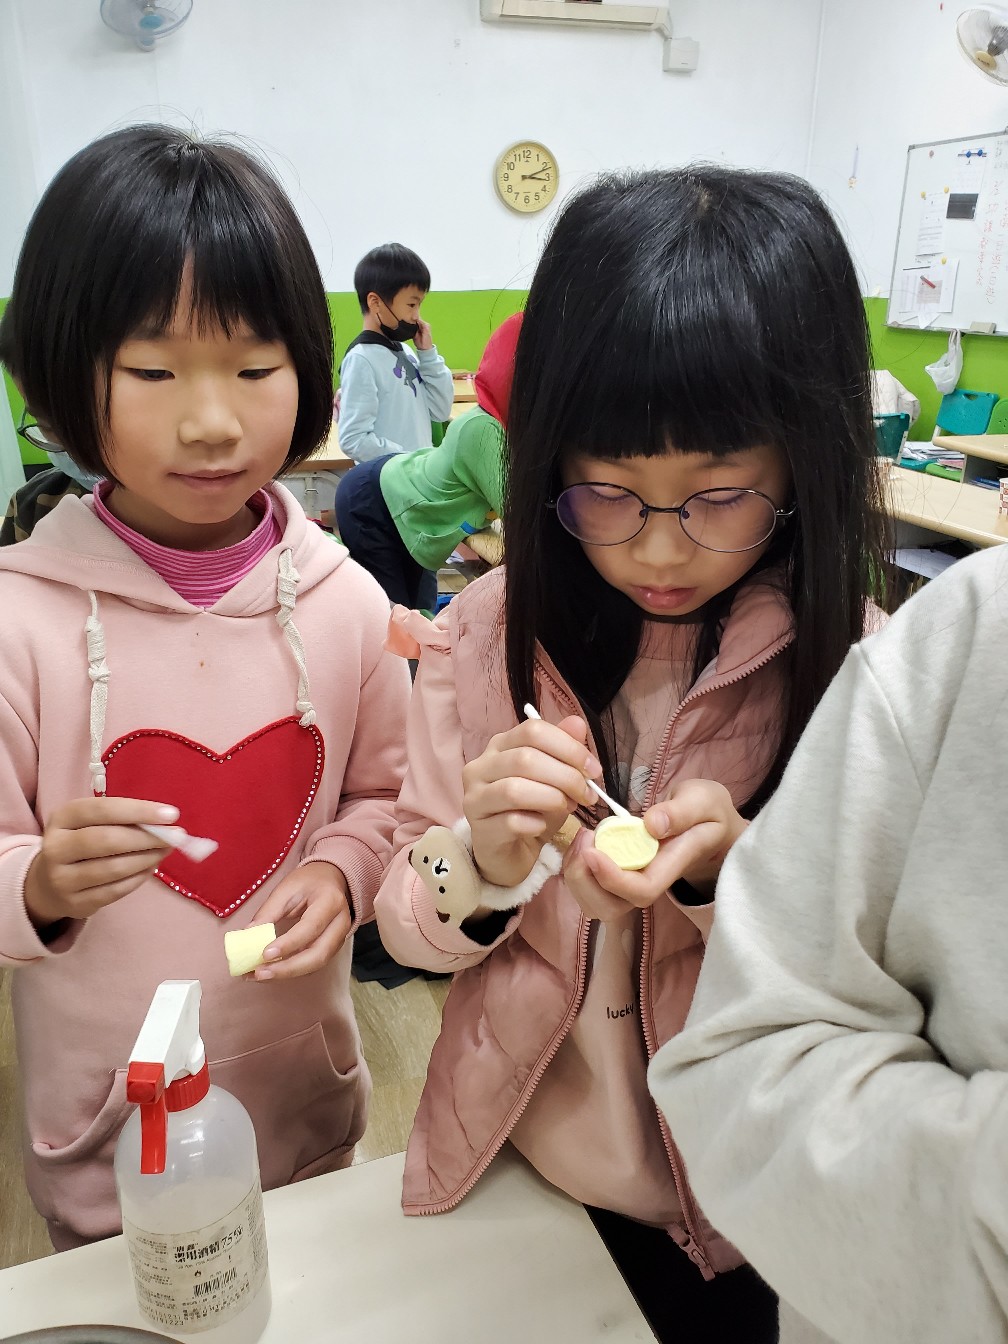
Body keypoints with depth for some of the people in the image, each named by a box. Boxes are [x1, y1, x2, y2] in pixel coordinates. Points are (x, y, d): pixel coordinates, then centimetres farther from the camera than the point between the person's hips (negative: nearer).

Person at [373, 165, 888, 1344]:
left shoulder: (857, 667, -18)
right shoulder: (489, 632, -14)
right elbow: (410, 927, -9)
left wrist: (731, 877, -31)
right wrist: (484, 862, -31)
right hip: (510, 1160, 2)